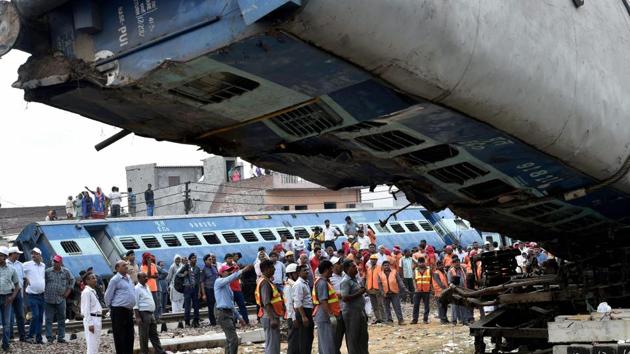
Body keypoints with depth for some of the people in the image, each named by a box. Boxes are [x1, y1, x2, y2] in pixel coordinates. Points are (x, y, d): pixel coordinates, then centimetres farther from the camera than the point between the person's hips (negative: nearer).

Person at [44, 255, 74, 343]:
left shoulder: (66, 272, 2)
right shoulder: (48, 271, 0)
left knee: (61, 319, 6)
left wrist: (68, 291, 8)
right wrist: (44, 291, 3)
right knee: (49, 319, -1)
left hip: (61, 299, 1)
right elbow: (43, 282, 12)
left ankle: (60, 337, 14)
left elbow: (72, 280, 15)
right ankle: (49, 337, 4)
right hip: (49, 299, -1)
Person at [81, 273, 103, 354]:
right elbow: (86, 309, -17)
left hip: (97, 320, 10)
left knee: (96, 344, 13)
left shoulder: (93, 292, 15)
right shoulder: (86, 292, -13)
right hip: (91, 319, -10)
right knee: (92, 344, -8)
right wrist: (90, 324, -20)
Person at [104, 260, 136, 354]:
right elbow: (108, 296, -4)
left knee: (130, 335, 11)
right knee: (120, 336, -3)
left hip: (129, 310, 7)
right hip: (119, 311, -7)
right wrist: (111, 308, 4)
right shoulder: (115, 280, -8)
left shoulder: (129, 278, 14)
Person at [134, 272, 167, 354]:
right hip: (143, 314, -8)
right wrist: (137, 317, -19)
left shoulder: (147, 287, 15)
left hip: (150, 313, 8)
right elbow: (135, 305, -14)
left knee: (154, 334, 12)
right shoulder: (137, 289, -11)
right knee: (144, 336, -1)